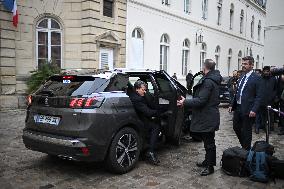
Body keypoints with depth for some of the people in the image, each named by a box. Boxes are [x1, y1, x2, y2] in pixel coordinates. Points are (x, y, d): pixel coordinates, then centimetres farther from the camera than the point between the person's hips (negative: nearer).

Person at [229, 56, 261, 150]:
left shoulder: (256, 78, -11)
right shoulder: (241, 77, 12)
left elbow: (258, 96, -14)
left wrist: (254, 110, -21)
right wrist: (232, 105, 11)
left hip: (247, 109, -7)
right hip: (238, 107, 7)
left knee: (246, 131, 5)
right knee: (236, 127, 16)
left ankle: (246, 150, 22)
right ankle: (244, 145, 35)